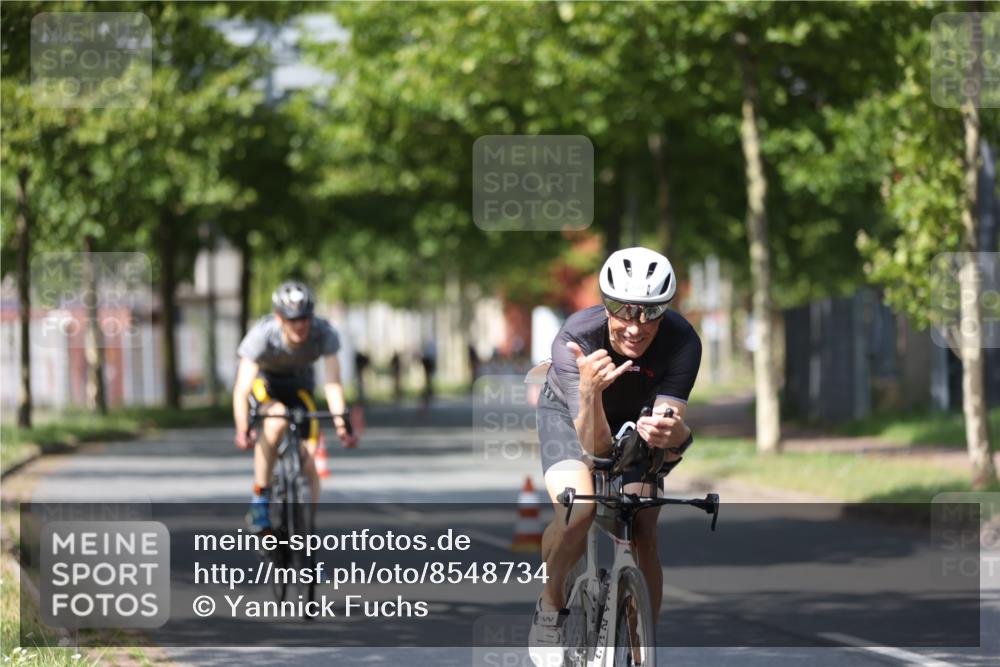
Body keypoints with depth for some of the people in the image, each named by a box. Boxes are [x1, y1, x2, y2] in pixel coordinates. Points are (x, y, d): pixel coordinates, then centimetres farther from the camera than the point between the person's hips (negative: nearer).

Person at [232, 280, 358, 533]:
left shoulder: (324, 334, -29)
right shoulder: (262, 335, -35)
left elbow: (332, 382, -30)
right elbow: (241, 390, -38)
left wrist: (341, 423, -44)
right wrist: (242, 429, -53)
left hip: (298, 382, 2)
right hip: (262, 379, -2)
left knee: (308, 462, -11)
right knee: (277, 420, -36)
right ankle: (259, 498, -25)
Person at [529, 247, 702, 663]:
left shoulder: (682, 343, -33)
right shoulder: (575, 340, -37)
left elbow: (668, 419, -39)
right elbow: (594, 445, -42)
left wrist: (671, 436, -63)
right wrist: (591, 393, -61)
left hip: (632, 421, 2)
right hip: (571, 412, -2)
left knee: (644, 535, -11)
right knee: (577, 512, -28)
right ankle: (551, 607, -3)